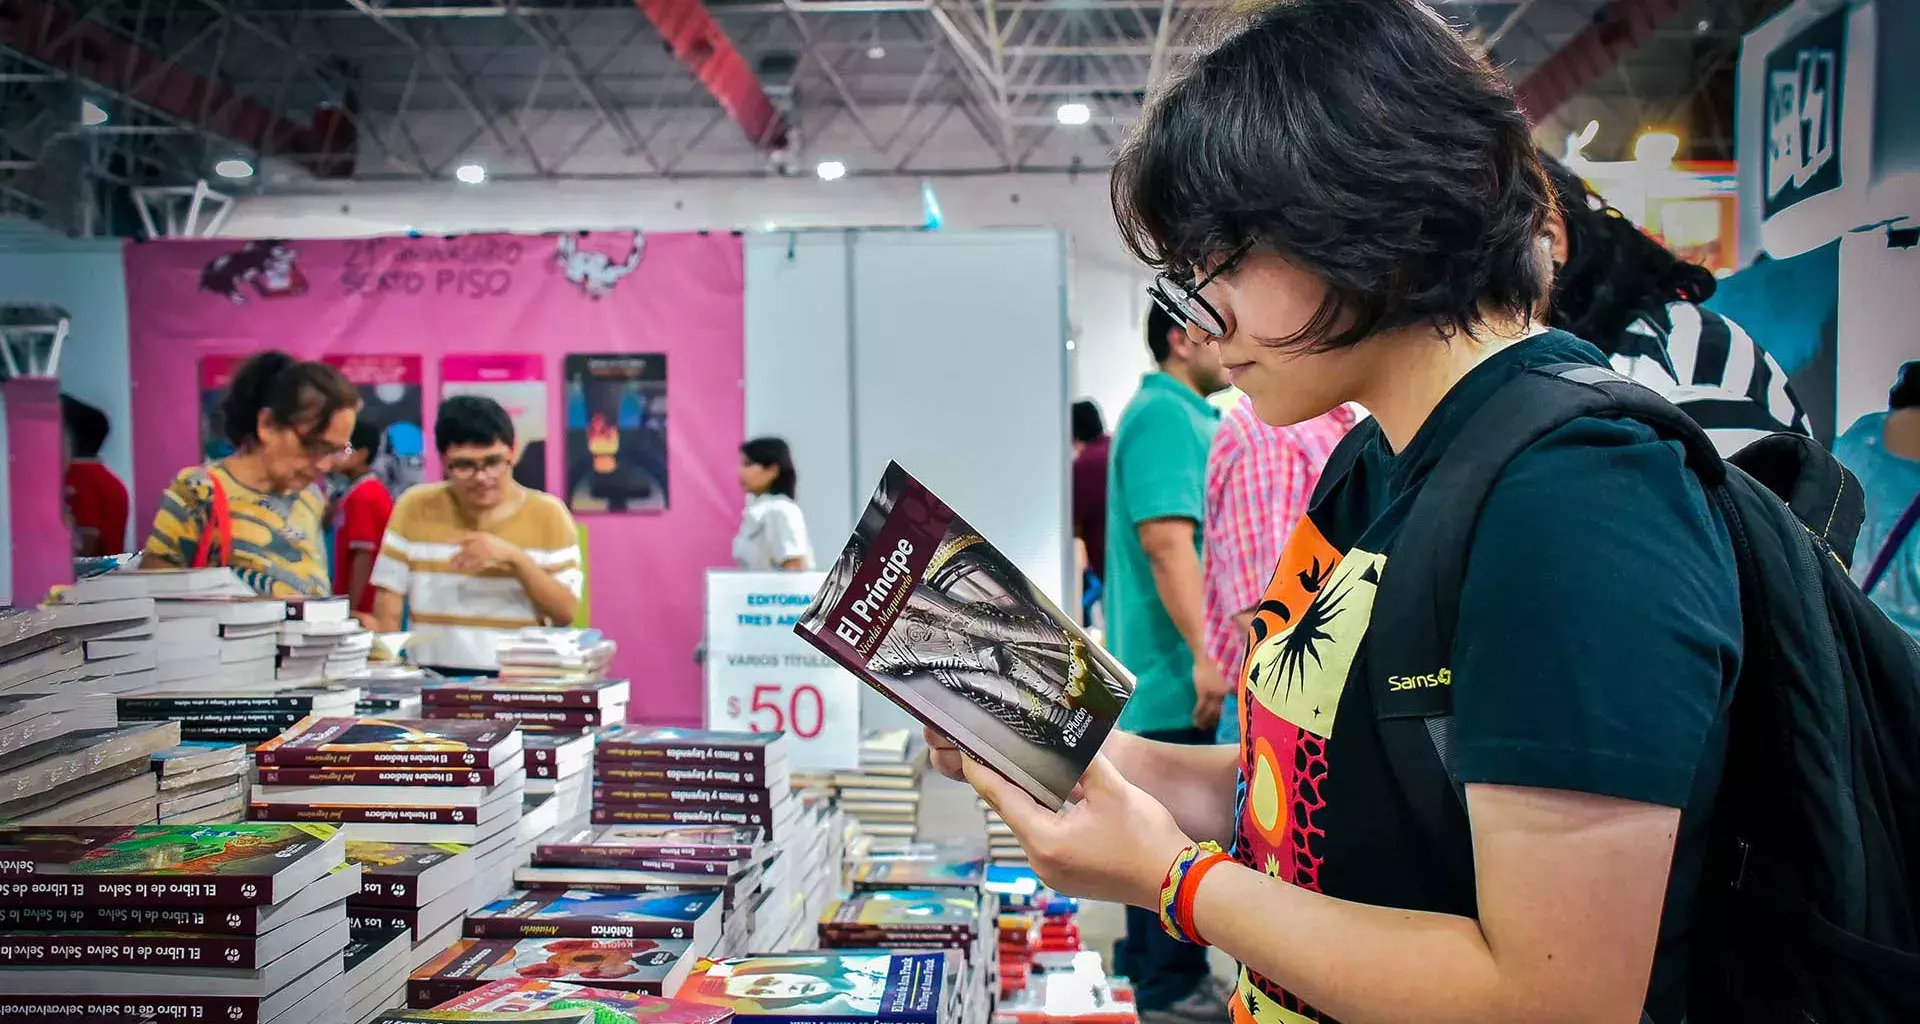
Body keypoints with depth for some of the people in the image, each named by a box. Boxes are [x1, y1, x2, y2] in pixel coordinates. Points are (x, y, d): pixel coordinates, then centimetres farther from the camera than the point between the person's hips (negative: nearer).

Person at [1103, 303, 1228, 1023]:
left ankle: (1149, 964, 28)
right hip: (1185, 672, -10)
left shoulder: (1183, 415, 16)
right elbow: (1167, 541, -25)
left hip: (1162, 669, 10)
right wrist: (1205, 654, -27)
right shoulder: (1166, 417, -16)